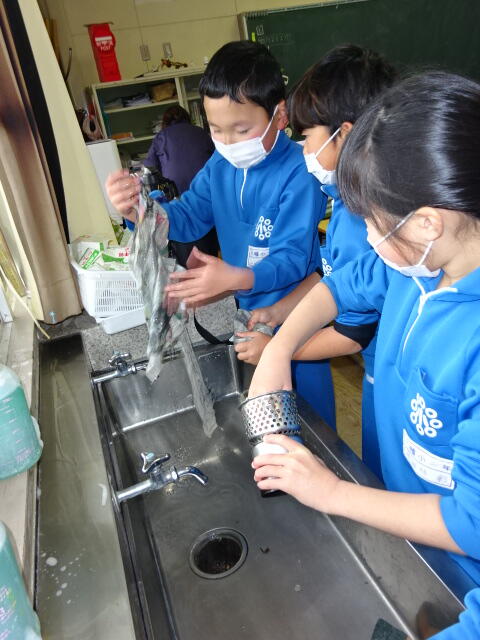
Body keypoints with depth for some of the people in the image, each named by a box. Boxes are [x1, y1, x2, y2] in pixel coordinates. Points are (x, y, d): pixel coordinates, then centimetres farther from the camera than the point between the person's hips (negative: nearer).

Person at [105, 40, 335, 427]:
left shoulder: (298, 173, -24)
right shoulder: (221, 165, -2)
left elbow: (293, 258, -29)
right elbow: (187, 218, -1)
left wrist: (235, 278, -46)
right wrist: (138, 207, -21)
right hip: (249, 309, 7)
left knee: (310, 406, 15)